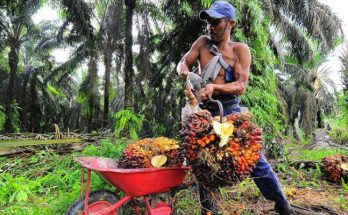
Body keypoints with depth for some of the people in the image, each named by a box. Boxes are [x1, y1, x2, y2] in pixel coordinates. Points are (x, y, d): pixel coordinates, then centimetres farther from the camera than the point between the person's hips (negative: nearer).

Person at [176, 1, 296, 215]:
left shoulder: (240, 50, -3)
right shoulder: (203, 42, 8)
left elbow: (241, 86, -13)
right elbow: (182, 63, 6)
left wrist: (214, 86, -29)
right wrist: (185, 72, -17)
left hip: (229, 109, -2)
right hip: (205, 110, 3)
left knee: (254, 157, 2)